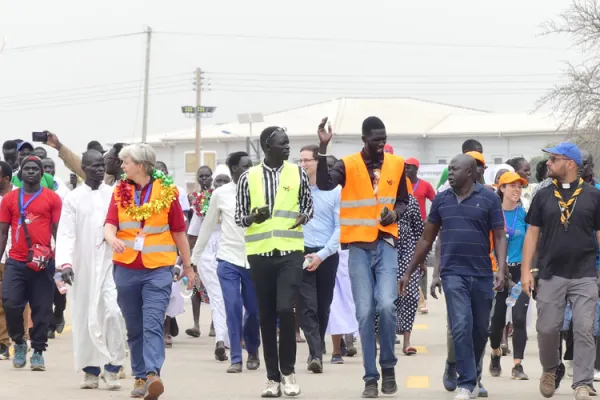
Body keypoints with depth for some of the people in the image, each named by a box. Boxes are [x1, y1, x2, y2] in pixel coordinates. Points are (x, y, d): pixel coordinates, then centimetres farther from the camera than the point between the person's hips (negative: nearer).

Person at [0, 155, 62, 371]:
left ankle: (38, 351, 12)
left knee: (41, 308, 2)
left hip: (42, 263, -1)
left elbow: (58, 230, 4)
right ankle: (19, 343, 14)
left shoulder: (52, 198, 3)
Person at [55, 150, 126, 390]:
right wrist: (64, 262, -14)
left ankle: (112, 368, -5)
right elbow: (66, 234, -2)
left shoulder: (114, 195, 5)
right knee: (85, 318, 4)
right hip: (83, 266, 1)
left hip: (111, 262, 0)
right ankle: (90, 370, 14)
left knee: (112, 312, -13)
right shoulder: (73, 198, 3)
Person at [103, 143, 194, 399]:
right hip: (126, 269, 4)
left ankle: (152, 374, -25)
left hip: (158, 268, -3)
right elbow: (110, 224, -5)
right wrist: (112, 239, -28)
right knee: (134, 328, 10)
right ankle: (140, 378, 18)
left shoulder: (166, 191, 0)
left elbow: (179, 231, 7)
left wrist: (188, 266, 12)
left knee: (153, 323, -16)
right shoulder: (120, 191, 7)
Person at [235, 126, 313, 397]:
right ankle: (273, 377, 14)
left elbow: (309, 206, 13)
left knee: (285, 309, -15)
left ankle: (288, 371, 2)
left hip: (290, 251, -1)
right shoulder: (249, 177, 4)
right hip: (260, 253, 1)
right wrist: (253, 218, -15)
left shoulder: (297, 173, 5)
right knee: (266, 315, 5)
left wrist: (303, 217, -9)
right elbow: (238, 215, 7)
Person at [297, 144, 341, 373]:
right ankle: (317, 354, -15)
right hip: (301, 253, 0)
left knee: (323, 307, 9)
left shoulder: (334, 191, -1)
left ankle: (316, 352, 22)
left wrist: (322, 255, -10)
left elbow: (340, 227, -2)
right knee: (307, 306, -10)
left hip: (326, 256, 0)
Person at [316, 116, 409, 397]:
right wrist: (323, 148, -28)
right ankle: (371, 377, 6)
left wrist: (395, 214, -4)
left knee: (386, 305, -15)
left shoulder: (396, 165, 6)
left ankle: (388, 366, 5)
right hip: (359, 246, -1)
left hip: (385, 244, 1)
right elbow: (324, 184, -21)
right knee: (365, 312, -2)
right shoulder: (348, 165, -3)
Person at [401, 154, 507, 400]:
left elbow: (499, 237, -1)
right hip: (453, 274, 0)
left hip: (482, 275, 0)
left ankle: (472, 378, 29)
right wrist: (409, 272, 14)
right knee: (461, 327, -12)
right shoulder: (441, 200, 8)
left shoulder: (489, 199, 1)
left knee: (480, 330, 10)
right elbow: (426, 239, 14)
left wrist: (501, 269, -15)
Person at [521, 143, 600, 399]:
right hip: (550, 275, 2)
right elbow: (532, 234, 8)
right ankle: (549, 370, 29)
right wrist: (526, 270, 0)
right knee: (547, 329, 4)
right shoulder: (543, 196, 7)